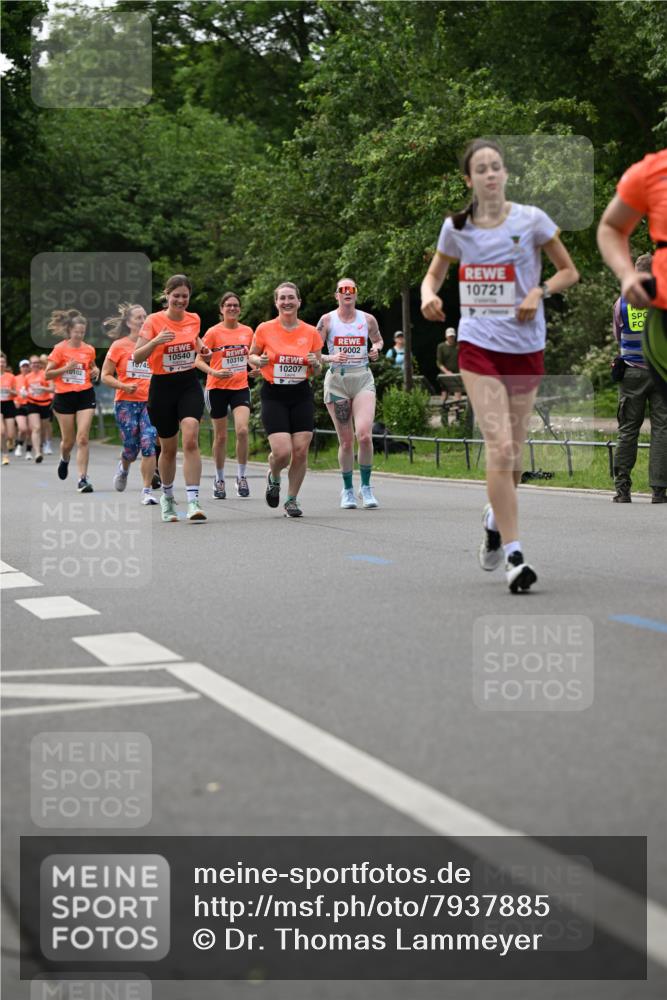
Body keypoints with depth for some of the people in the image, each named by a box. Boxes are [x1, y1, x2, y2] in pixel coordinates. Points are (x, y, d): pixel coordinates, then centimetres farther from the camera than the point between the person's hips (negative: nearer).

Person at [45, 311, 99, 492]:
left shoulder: (89, 350, 5)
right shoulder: (60, 349, -5)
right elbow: (47, 375, -5)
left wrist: (95, 371, 3)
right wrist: (66, 368, -19)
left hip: (85, 395, 1)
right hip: (64, 396, -1)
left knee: (83, 438, -10)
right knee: (68, 440, 7)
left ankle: (83, 478, -8)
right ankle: (64, 459, 43)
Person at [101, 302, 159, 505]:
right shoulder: (119, 346, 0)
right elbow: (105, 376, 1)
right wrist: (124, 386, -14)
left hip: (150, 402, 2)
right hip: (126, 402, -2)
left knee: (149, 445, -13)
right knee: (131, 448, -2)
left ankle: (147, 491, -6)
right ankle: (123, 468, 35)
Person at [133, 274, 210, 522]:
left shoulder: (194, 320, 4)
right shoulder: (154, 320, -8)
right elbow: (137, 357, -14)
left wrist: (202, 349, 6)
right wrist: (155, 341, -30)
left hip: (189, 385, 2)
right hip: (162, 387, -2)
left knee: (190, 440, -19)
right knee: (169, 448, 9)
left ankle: (193, 501, -23)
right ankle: (167, 497, 33)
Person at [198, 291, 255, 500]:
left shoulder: (247, 331, 5)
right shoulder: (213, 332, -6)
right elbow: (199, 360, -6)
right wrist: (214, 372, -22)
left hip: (241, 387, 2)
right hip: (217, 388, -2)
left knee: (242, 430, -17)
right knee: (220, 436, 5)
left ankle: (242, 476, -3)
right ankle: (219, 480, 21)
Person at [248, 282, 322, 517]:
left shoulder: (311, 333, 2)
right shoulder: (265, 329, -3)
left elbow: (317, 370, 12)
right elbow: (252, 356, 11)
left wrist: (315, 364, -11)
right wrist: (259, 361, -11)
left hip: (302, 395, 2)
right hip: (273, 395, -2)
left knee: (301, 451, -5)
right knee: (282, 452, -14)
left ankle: (292, 499, 15)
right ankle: (273, 476, 22)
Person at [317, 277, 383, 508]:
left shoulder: (368, 319, 6)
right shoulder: (327, 320, 0)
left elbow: (378, 340, 25)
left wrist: (376, 349, 3)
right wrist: (330, 358, -18)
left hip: (363, 379, 1)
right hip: (337, 380, -1)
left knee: (364, 435, -16)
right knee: (346, 440, 1)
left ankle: (366, 487, 0)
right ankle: (347, 490, 18)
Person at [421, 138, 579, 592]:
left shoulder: (531, 219, -1)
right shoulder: (456, 227, 3)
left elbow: (569, 271, 6)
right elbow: (434, 274, 18)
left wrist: (540, 291, -13)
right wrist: (429, 295, -5)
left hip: (526, 348, 1)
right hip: (479, 346, -1)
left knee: (514, 451, 8)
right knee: (500, 447, -15)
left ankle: (497, 516, 41)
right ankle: (513, 554, -11)